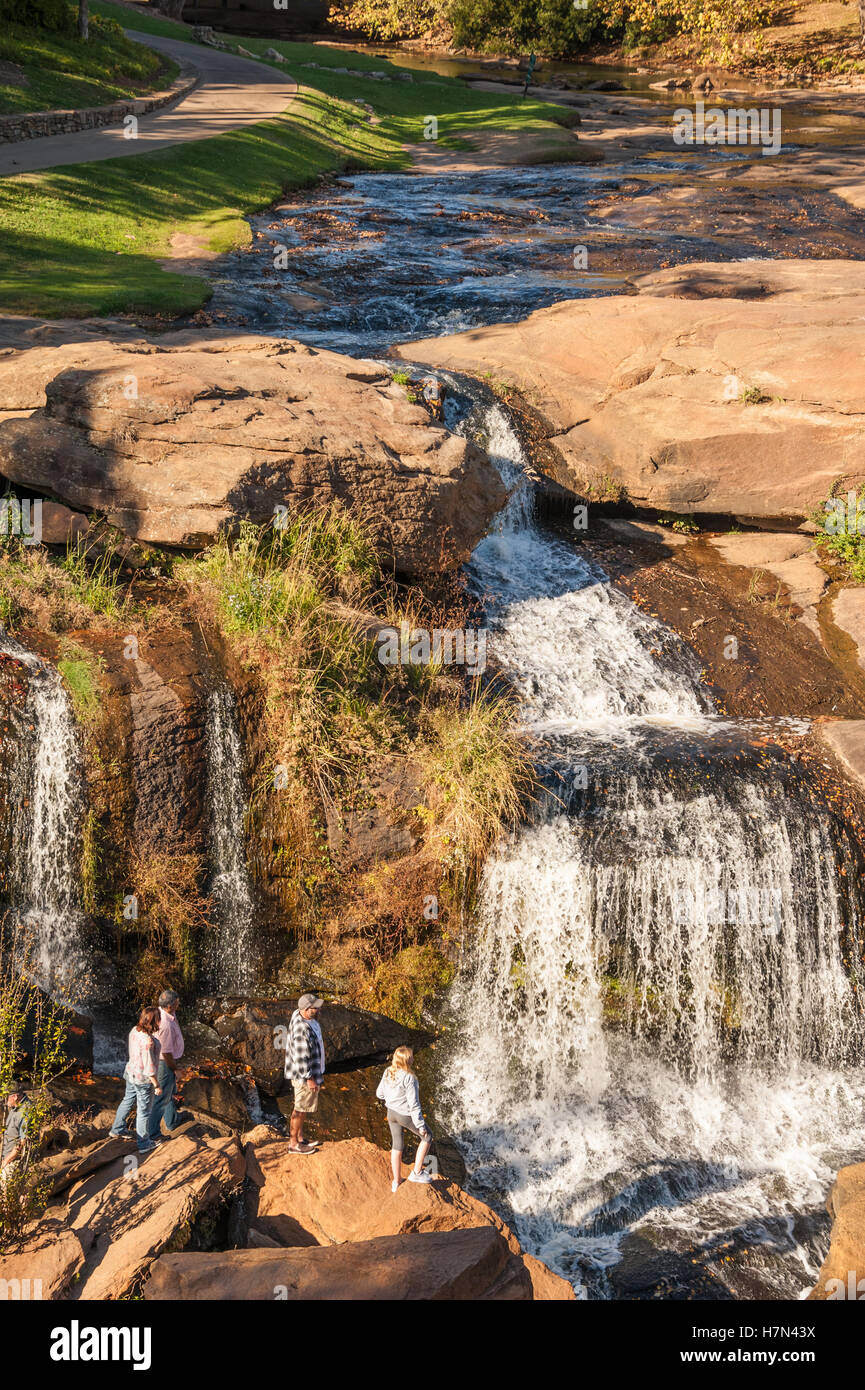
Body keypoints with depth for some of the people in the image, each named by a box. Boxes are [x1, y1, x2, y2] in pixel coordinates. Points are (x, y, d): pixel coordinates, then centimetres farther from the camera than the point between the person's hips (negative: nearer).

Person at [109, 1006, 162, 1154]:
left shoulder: (134, 1030, -8)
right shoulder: (147, 1041, -34)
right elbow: (149, 1067, -27)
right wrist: (156, 1085, -15)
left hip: (131, 1072, 8)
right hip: (143, 1079, -8)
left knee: (128, 1101, 29)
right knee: (143, 1111, 11)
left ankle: (116, 1130, 49)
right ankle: (144, 1144, 28)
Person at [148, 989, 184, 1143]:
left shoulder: (161, 1011, -6)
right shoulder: (166, 1025, -35)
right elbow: (166, 1052, -25)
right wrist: (175, 1069, -14)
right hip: (165, 1063, -10)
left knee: (171, 1092, 28)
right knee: (162, 1098, 1)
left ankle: (171, 1121, 48)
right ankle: (153, 1134, 10)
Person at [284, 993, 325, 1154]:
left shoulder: (298, 1014, -3)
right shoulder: (302, 1030, -34)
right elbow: (300, 1058, -28)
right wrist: (309, 1079, -19)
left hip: (309, 1071, 10)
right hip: (304, 1075, -10)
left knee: (303, 1106, 23)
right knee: (301, 1109, 7)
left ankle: (300, 1138, 38)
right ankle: (293, 1144, 22)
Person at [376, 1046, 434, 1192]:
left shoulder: (388, 1073, -7)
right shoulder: (409, 1078, -29)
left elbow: (380, 1094, 5)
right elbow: (414, 1105, -24)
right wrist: (420, 1125, -15)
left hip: (392, 1113, 7)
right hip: (406, 1115, -7)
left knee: (397, 1146, 22)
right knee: (427, 1136, 19)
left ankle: (396, 1182, 34)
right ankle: (416, 1173, 21)